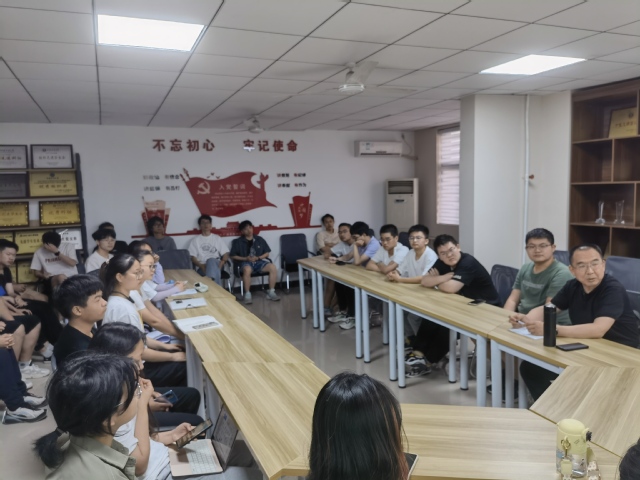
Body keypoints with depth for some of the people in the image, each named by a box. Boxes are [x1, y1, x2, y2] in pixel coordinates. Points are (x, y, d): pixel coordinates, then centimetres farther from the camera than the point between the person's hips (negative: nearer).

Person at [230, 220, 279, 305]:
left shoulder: (259, 239, 13)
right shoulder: (237, 241, 6)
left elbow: (267, 253, 12)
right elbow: (233, 256, 4)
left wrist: (258, 258, -7)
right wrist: (245, 258, -10)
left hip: (259, 261, 3)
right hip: (246, 262, -3)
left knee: (272, 267, -26)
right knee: (247, 269, -41)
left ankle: (271, 292, -15)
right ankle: (247, 294, -28)